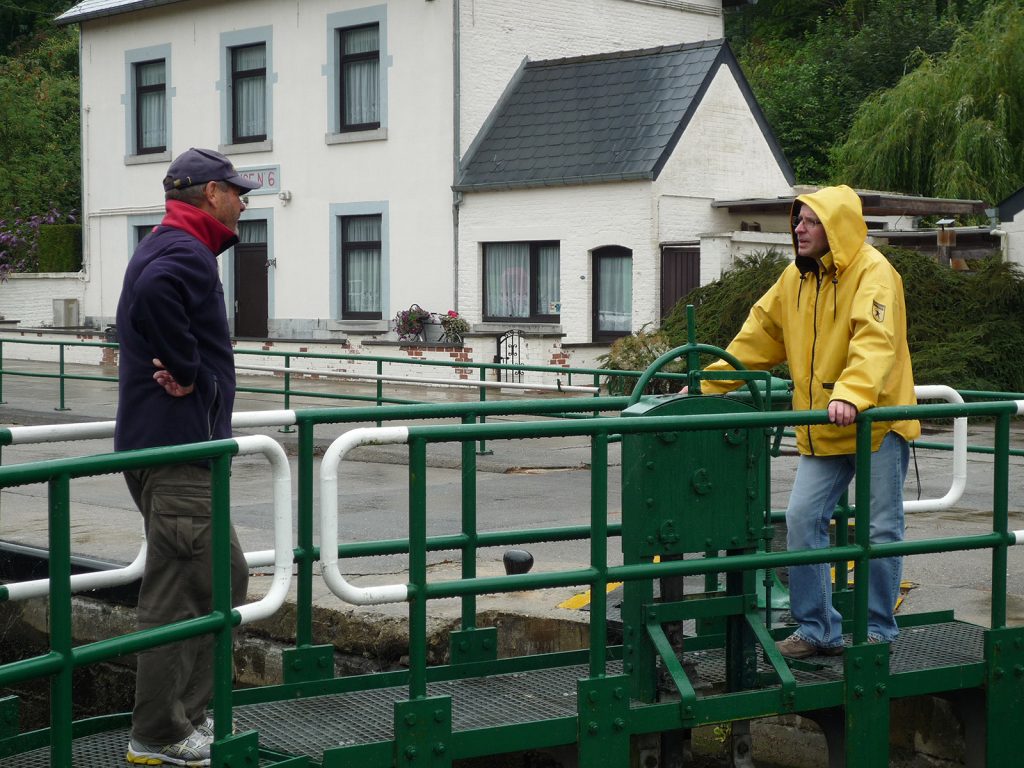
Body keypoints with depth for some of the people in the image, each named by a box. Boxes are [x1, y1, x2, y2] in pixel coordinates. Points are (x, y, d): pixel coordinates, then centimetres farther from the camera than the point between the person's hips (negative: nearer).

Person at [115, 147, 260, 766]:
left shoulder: (164, 247, 19)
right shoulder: (187, 254, -15)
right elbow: (153, 290, -37)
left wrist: (185, 370, 10)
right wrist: (188, 373, -24)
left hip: (168, 443, 11)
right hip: (177, 448, -11)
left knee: (227, 578, 17)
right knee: (177, 596, -4)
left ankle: (193, 713, 23)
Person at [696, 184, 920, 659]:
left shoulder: (873, 273, -14)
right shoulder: (795, 278, 9)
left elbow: (874, 340, -28)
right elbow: (760, 334, 16)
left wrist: (851, 394, -44)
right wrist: (711, 384, 13)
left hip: (877, 421, -6)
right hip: (821, 430, 7)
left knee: (881, 528, 3)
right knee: (803, 520, 1)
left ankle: (878, 631, 16)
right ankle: (818, 629, 11)